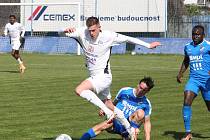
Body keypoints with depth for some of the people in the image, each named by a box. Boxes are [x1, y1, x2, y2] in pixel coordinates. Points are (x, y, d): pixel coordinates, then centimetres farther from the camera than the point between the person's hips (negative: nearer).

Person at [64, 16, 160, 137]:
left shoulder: (108, 36, -13)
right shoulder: (82, 33, -6)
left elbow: (127, 39, -2)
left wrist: (148, 45, 2)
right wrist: (67, 31, -33)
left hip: (103, 76, -6)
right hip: (94, 77, 6)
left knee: (79, 90, -26)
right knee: (109, 106, 14)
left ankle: (108, 112, -20)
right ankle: (129, 129, 29)